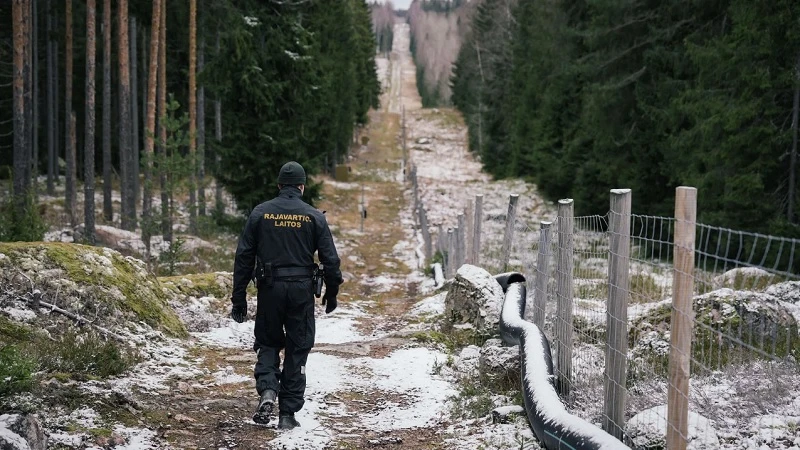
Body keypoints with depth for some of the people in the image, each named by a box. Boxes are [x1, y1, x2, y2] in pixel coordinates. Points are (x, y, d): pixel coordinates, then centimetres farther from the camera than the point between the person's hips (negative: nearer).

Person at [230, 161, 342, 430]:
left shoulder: (260, 213, 2)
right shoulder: (314, 217, 0)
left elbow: (244, 257, 1)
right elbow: (330, 259, -1)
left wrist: (239, 298, 6)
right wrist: (332, 294, 12)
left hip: (269, 288, 1)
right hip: (301, 289, -1)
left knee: (268, 344, 17)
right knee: (297, 351, 8)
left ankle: (267, 390, -10)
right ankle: (288, 414, 9)